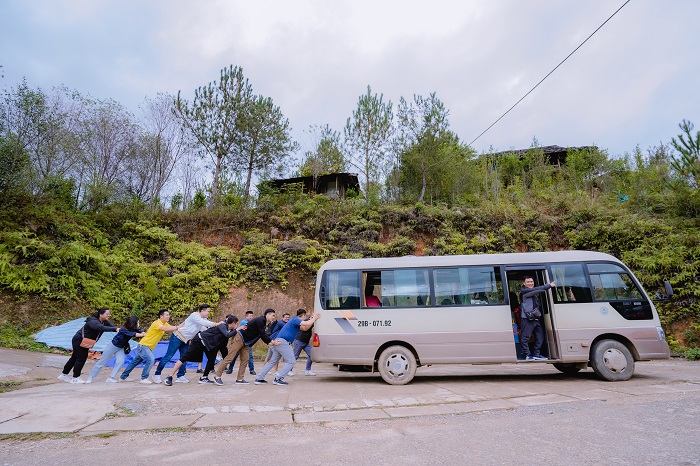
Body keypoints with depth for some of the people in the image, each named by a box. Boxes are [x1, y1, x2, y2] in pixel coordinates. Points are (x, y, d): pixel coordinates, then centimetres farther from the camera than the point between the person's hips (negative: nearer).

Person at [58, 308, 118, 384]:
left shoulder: (105, 322, -4)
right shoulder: (93, 322, -31)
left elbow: (112, 326, -12)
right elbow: (102, 328, -48)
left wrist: (118, 329, -34)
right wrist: (115, 329, -55)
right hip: (78, 341, -9)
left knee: (74, 358, 17)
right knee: (81, 359, -8)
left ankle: (64, 375, 30)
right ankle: (75, 378, 4)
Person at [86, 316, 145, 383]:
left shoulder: (134, 329, -12)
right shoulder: (123, 330, -33)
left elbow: (141, 332, -25)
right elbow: (134, 334, -43)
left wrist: (144, 333, -43)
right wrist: (143, 335, -43)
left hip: (121, 348, 5)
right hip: (113, 345, -5)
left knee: (120, 361, -16)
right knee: (102, 361, 5)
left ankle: (111, 378, -6)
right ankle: (90, 377, 22)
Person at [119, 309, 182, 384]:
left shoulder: (164, 324, 6)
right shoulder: (157, 323, -22)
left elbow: (173, 328, -3)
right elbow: (166, 329, -38)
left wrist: (182, 325, -17)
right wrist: (177, 327, -36)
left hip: (148, 347, 10)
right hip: (143, 345, -10)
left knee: (135, 361, 18)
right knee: (150, 360, -22)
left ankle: (123, 377, 31)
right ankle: (144, 378, -12)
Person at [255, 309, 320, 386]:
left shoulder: (295, 321, 23)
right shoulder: (296, 320, -7)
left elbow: (305, 328, 28)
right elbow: (307, 324, -21)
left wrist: (313, 319, 20)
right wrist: (313, 318, -4)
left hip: (278, 342, 10)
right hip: (283, 342, -10)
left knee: (273, 361, 16)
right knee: (291, 361, -4)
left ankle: (259, 379, 16)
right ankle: (278, 379, -6)